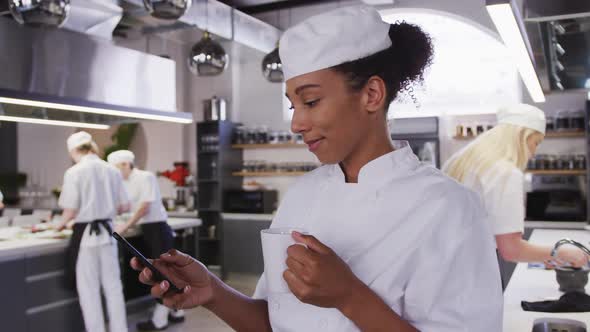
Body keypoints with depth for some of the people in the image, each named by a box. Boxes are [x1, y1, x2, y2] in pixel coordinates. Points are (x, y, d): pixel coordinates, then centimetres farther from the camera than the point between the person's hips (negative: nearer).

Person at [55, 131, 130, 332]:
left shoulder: (74, 172, -11)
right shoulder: (112, 170, 2)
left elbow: (71, 210, -14)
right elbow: (125, 206, 5)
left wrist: (61, 225, 6)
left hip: (85, 234, -4)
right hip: (107, 232, 4)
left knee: (88, 288, 7)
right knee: (113, 284, 13)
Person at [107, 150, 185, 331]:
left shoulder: (146, 177, -13)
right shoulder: (126, 183, 11)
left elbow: (145, 207, -18)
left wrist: (126, 227, -16)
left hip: (157, 228, -8)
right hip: (148, 230, 9)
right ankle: (176, 312, 26)